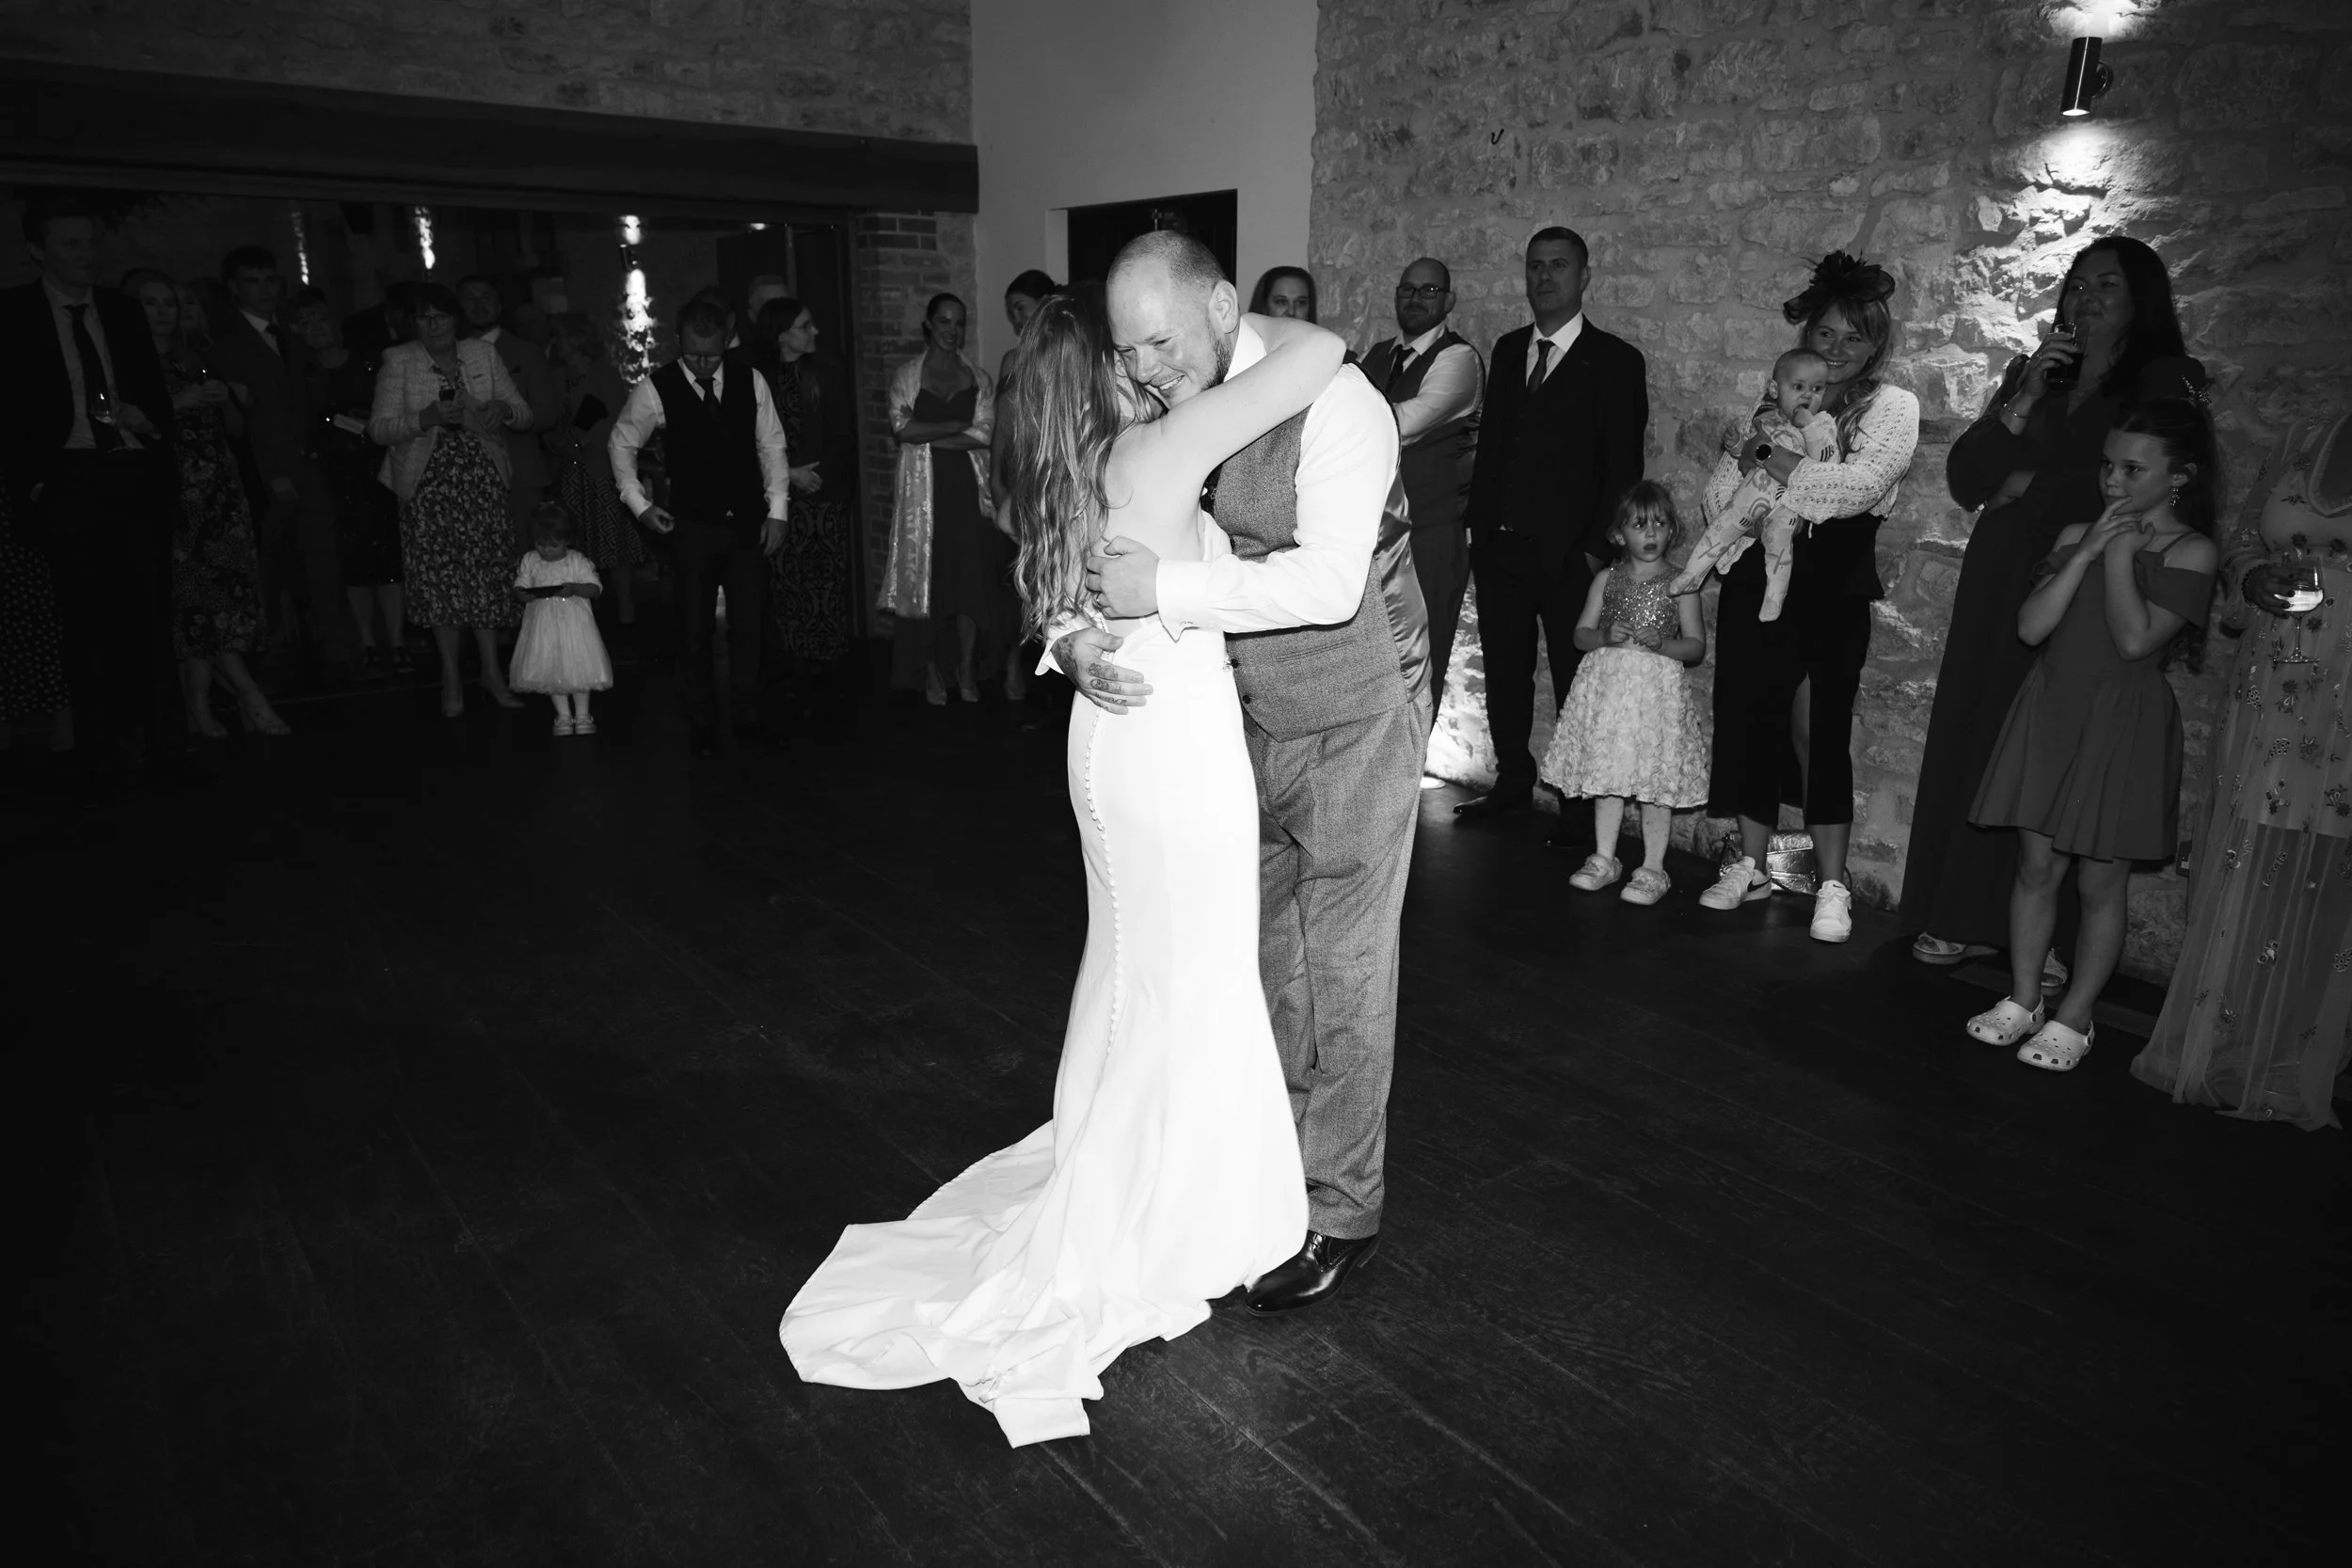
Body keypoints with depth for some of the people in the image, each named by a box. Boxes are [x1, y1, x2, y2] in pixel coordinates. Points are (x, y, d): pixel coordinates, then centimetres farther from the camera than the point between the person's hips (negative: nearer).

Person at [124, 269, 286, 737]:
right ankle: (248, 692, -7)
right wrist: (179, 403, -13)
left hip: (220, 490, 5)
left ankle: (200, 706, 1)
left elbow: (235, 427, 22)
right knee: (196, 591, -11)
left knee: (229, 584, -4)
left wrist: (224, 398, 3)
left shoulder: (195, 361, 20)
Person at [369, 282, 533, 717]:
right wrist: (425, 419, -20)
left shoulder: (484, 354, 7)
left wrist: (504, 410, -15)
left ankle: (492, 670, 7)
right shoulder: (397, 362, 1)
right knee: (437, 574, -1)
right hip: (427, 482, -1)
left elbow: (523, 411, 8)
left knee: (486, 568, -2)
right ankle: (451, 676, 9)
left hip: (481, 479, 1)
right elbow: (379, 429, -4)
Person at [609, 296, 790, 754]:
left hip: (749, 522, 1)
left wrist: (777, 510, 0)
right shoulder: (655, 389, -7)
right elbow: (621, 444, 7)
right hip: (693, 525, -1)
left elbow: (772, 446, 4)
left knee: (749, 625, 3)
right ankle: (702, 725, 16)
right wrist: (639, 503, 0)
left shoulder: (751, 381, -2)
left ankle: (749, 718, 16)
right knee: (696, 629, 3)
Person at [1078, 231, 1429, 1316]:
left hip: (1353, 726, -6)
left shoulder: (1330, 403, -19)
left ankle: (1339, 1216, 21)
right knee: (1267, 960, 18)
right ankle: (1277, 1158, 38)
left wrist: (1167, 590, -31)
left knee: (1343, 973, 4)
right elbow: (1105, 560, 4)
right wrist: (1074, 638, -17)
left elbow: (1329, 581, -30)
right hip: (1246, 725, 7)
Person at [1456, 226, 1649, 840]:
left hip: (1567, 554, -5)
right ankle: (1513, 781, 29)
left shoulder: (1616, 361, -3)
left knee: (1576, 680, 2)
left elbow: (1624, 466, -6)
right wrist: (1478, 520, 7)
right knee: (1504, 674, 13)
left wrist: (1596, 547, -13)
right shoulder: (1507, 350, 13)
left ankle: (1584, 807, 12)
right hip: (1498, 547, 5)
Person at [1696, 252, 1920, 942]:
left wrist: (1765, 459, -12)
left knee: (1819, 728, -5)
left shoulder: (1892, 406, 1)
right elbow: (1719, 493, 9)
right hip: (1756, 579, 4)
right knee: (1750, 719, 6)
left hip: (1831, 591, -4)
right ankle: (1750, 866, 19)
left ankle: (1832, 886, 6)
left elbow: (1860, 484, -17)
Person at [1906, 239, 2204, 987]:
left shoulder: (2164, 382, 3)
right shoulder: (2032, 371, 15)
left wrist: (2030, 487, -1)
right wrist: (2023, 400, -7)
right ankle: (1966, 916, 9)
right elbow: (1964, 478, 5)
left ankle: (2050, 937, 1)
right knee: (1974, 743, 2)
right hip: (2001, 581, 4)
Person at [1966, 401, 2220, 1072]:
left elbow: (2135, 640, -18)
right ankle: (2022, 1000, 20)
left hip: (2123, 727, -4)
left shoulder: (2192, 551, -4)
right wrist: (2088, 551, -8)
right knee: (2036, 866, 8)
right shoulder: (2077, 534, 8)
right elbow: (2031, 626, -4)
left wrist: (2121, 553, -12)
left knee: (2100, 884, 4)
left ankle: (2072, 1018, 15)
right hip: (2051, 713, 4)